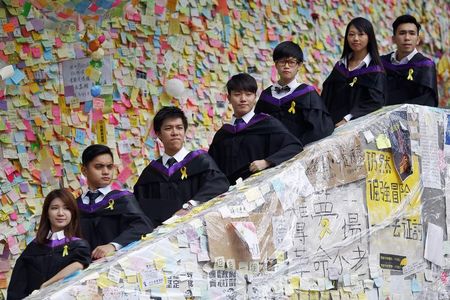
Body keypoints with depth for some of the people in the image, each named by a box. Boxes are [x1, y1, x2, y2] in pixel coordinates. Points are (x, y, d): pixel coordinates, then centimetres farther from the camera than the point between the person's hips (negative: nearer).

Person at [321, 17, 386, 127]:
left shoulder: (375, 71, 1)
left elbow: (374, 102, -9)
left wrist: (347, 119, -17)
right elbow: (326, 99, 15)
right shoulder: (340, 66, 16)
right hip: (333, 124, 4)